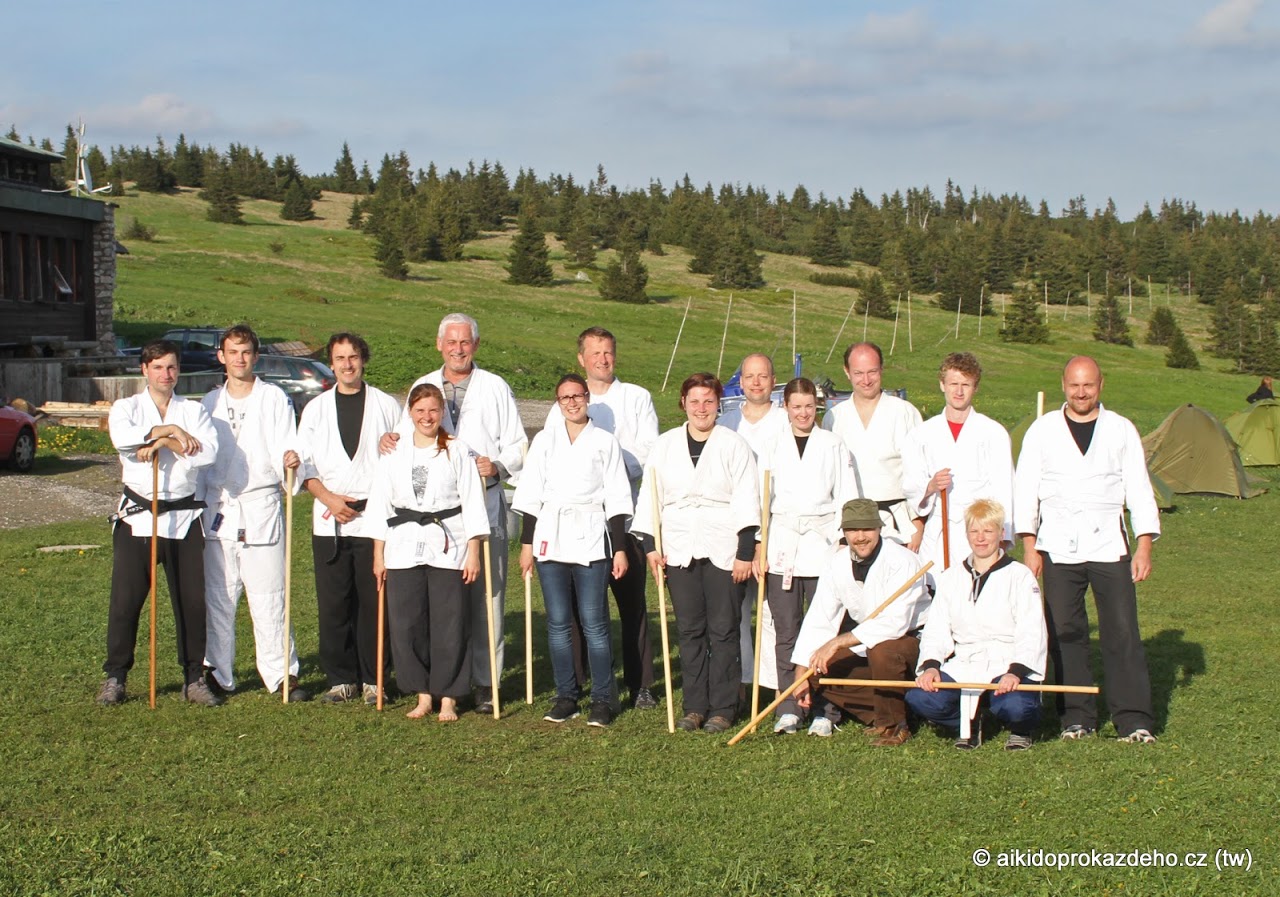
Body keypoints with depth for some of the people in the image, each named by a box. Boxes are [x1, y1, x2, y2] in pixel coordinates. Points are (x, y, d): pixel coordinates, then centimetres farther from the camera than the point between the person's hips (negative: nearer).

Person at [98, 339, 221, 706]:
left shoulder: (194, 411, 8)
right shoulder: (126, 408, 6)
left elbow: (208, 452, -11)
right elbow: (123, 438, -18)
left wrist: (162, 443, -15)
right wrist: (170, 431, -15)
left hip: (184, 518, 1)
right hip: (137, 517, -1)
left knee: (192, 601, 3)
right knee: (125, 600, 0)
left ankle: (193, 678, 12)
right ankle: (115, 678, 12)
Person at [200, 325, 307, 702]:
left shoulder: (274, 398, 3)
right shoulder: (210, 402, 13)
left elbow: (284, 448, -3)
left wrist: (290, 462, -26)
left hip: (262, 506, -3)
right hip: (218, 509, 3)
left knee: (268, 597, -4)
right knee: (217, 597, 5)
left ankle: (282, 672, 3)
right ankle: (217, 673, 15)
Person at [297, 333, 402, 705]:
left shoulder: (386, 406, 7)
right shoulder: (316, 408, 13)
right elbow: (303, 462, 8)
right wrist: (328, 497, -5)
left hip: (375, 517, -2)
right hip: (328, 521, 2)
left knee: (373, 603, -1)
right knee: (333, 603, 1)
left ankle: (373, 679, 7)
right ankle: (341, 679, 11)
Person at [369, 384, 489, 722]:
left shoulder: (458, 452, 1)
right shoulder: (393, 455, 8)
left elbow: (472, 504, 0)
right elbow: (380, 505, 10)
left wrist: (473, 552, -5)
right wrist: (378, 555, 7)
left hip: (449, 548, -2)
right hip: (404, 548, 2)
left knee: (449, 624, -1)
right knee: (406, 624, 2)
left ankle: (447, 698, 11)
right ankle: (423, 694, 17)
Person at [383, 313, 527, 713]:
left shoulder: (495, 388, 8)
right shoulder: (423, 387, 16)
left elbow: (518, 444, 5)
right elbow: (408, 437, 18)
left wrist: (498, 465, -15)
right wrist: (390, 441, -5)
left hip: (484, 504, -2)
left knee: (486, 593, -4)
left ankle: (485, 681, 2)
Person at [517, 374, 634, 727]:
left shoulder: (605, 442, 3)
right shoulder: (544, 440, 9)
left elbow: (616, 499, 2)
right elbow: (531, 495, 9)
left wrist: (620, 548, -2)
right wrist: (527, 543, 5)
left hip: (591, 541, -2)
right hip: (550, 540, 2)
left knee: (594, 623, -3)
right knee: (558, 623, 6)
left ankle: (602, 699, 5)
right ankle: (565, 696, 14)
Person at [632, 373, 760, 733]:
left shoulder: (734, 445, 1)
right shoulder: (664, 446, 10)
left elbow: (746, 501, -2)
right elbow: (650, 498, 11)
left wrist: (745, 552, -8)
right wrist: (650, 546, 4)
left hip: (723, 551, -3)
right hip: (679, 551, 3)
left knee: (723, 631, 0)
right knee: (689, 631, 6)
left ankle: (722, 709, 6)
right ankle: (694, 707, 13)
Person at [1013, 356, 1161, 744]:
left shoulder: (1122, 430, 8)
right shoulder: (1042, 430, 7)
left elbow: (1139, 489, 7)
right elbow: (1026, 489, 6)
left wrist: (1144, 544, -1)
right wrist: (1029, 545, -2)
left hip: (1109, 547, 0)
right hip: (1058, 548, 1)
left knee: (1122, 632, -5)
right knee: (1065, 632, 1)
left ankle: (1134, 719, -1)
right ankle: (1077, 716, 11)